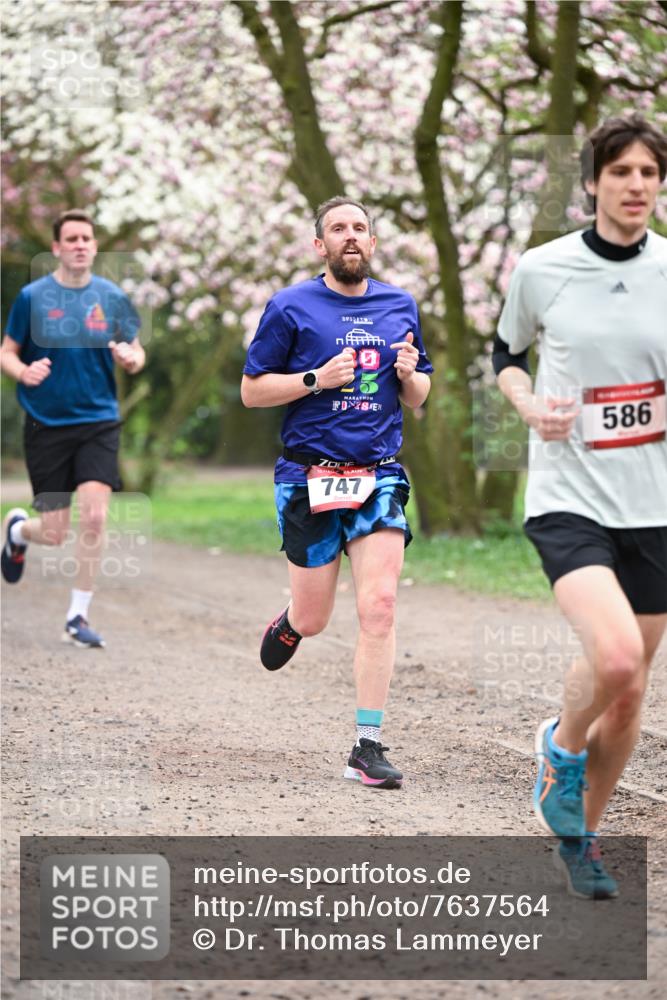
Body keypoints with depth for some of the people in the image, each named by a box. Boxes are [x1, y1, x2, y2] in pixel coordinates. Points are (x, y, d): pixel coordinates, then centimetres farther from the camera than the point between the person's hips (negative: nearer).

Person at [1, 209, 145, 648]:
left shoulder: (112, 297, 2)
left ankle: (78, 616, -1)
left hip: (99, 421, 1)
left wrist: (131, 358, -14)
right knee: (55, 534, 1)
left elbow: (136, 355, 10)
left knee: (94, 515, -16)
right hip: (46, 425, -1)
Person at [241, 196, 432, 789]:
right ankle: (289, 624, 43)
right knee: (314, 620, 3)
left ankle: (368, 749, -6)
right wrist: (317, 378, -13)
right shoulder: (291, 307, 0)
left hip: (379, 476, 2)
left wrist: (410, 374, -4)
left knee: (379, 607, -12)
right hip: (309, 477, -2)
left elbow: (418, 399, 20)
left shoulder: (400, 306, 12)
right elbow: (251, 390, 1)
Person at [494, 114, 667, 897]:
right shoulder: (542, 269, -3)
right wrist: (529, 405, -6)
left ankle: (579, 834, 31)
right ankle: (561, 745, 8)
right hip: (569, 498, -3)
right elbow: (505, 351, 14)